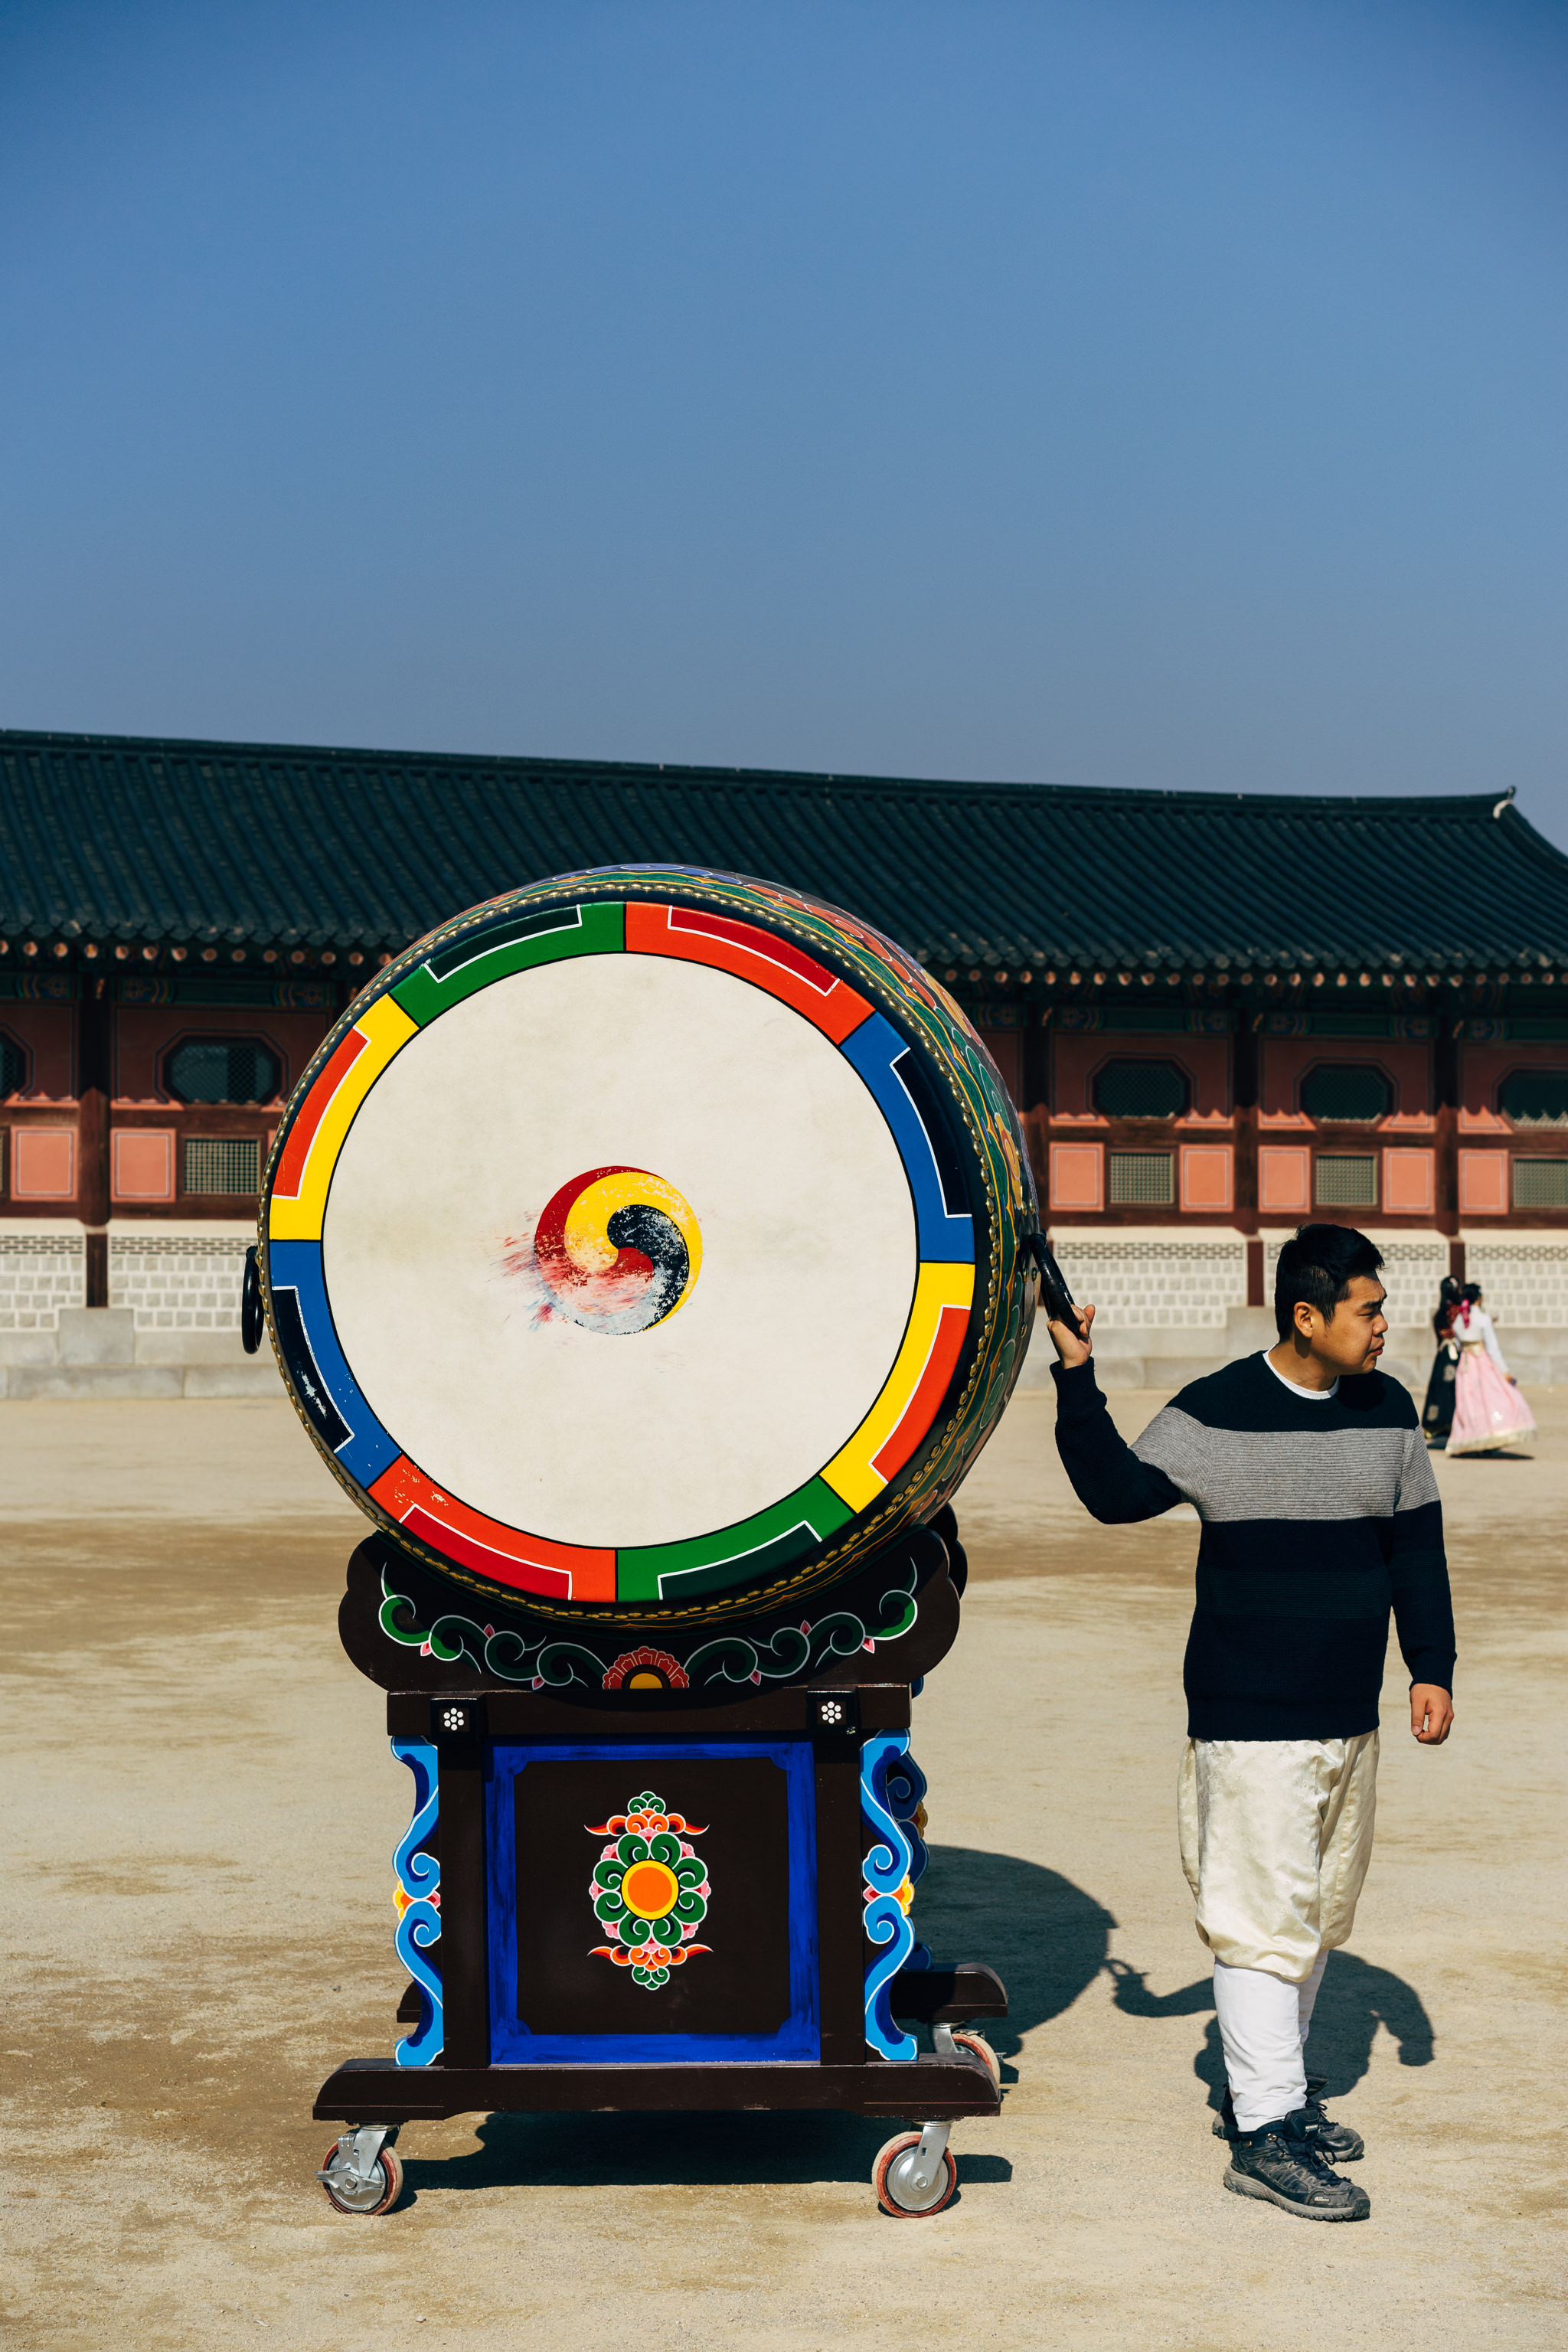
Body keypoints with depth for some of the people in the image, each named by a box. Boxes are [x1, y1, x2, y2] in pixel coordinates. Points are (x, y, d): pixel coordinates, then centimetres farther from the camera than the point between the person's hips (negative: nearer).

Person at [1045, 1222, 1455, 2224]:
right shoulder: (1217, 1414, -8)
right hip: (1249, 1719, -6)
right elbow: (1119, 1491, -8)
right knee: (1263, 1916, -5)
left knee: (1322, 1913, 15)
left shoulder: (1389, 1410, 7)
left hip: (1351, 1717, 6)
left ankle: (1276, 2087, 30)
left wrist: (1432, 1666, 8)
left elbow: (1416, 1545, 13)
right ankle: (1265, 2131, 1)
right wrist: (1077, 1384, -16)